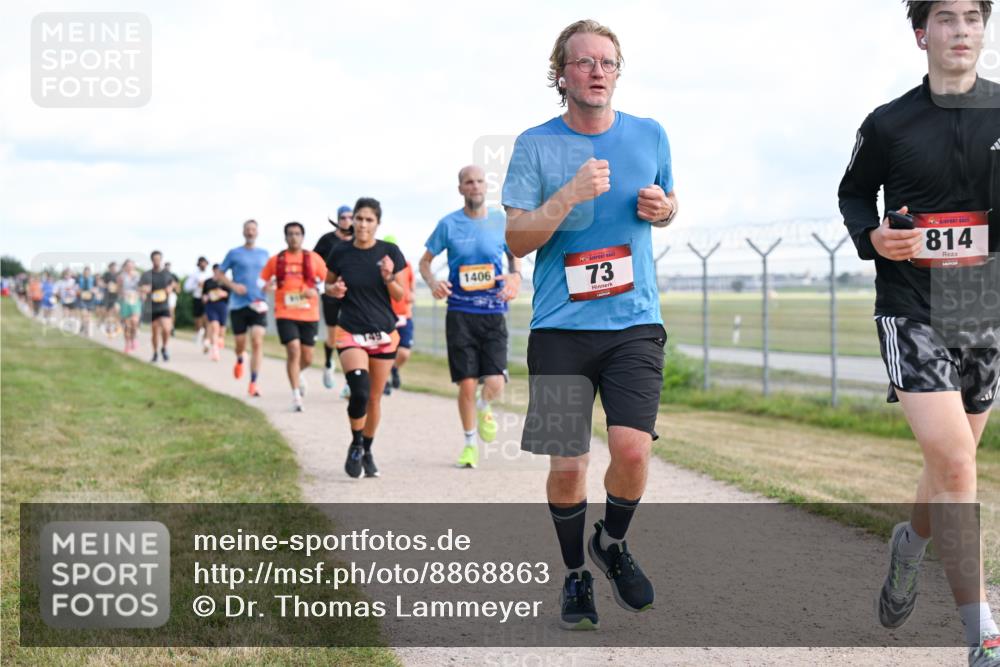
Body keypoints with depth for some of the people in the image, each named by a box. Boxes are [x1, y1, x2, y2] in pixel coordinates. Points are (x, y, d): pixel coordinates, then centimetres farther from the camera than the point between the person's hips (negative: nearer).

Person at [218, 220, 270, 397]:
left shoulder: (264, 254, 11)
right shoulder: (234, 254, 4)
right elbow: (220, 274, 8)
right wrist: (233, 286, -9)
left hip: (258, 304, 1)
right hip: (238, 304, -1)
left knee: (257, 342, -14)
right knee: (240, 343, 4)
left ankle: (253, 383, -11)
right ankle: (240, 360, 42)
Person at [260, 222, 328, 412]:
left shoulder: (313, 258, 4)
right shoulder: (276, 260, 6)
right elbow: (262, 281, 15)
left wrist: (315, 291, -12)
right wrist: (267, 286, -8)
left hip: (309, 315, 1)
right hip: (285, 314, -1)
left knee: (307, 358, 7)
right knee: (293, 351, -16)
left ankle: (299, 373, 44)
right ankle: (296, 396, -7)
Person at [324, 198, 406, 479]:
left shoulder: (390, 252, -4)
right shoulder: (340, 253, -3)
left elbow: (399, 296, 1)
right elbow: (328, 285, 13)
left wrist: (389, 278, -19)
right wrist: (334, 289, -10)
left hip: (384, 334, 1)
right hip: (351, 333, -1)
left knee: (375, 397, 8)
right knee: (360, 391, -21)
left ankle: (367, 451, 28)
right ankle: (355, 445, 2)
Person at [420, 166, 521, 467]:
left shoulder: (501, 221, 4)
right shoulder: (448, 224, 1)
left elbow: (515, 257, 18)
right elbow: (425, 261, 10)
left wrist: (515, 276, -5)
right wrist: (433, 282, -11)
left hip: (494, 313, 1)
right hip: (460, 314, 0)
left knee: (495, 384, -11)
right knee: (467, 384, -3)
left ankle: (483, 409, 26)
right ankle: (470, 443, 18)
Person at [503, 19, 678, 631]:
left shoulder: (650, 136, 7)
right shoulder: (536, 145, -1)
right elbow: (517, 240, -5)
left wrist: (661, 208, 0)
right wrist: (570, 195, -19)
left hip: (635, 322, 1)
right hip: (561, 327, -1)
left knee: (632, 448, -15)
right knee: (567, 464, 0)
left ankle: (613, 543, 17)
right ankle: (576, 575, 25)